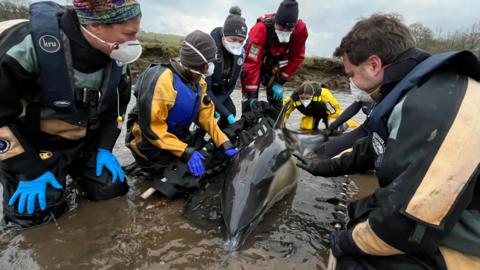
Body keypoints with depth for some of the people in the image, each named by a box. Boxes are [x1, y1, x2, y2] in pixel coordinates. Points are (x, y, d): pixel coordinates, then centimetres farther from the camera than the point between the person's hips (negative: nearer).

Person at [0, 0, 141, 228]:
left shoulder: (117, 57, -10)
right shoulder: (28, 44, -28)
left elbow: (118, 104, 5)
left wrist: (105, 148, -3)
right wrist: (30, 170, -17)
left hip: (86, 141, 5)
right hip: (33, 143, -4)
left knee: (111, 189, 0)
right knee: (36, 212, -8)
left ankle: (72, 169, 28)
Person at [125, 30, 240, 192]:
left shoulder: (198, 81, -1)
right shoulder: (160, 80, -29)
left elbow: (206, 116, -1)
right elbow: (152, 128, -27)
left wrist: (224, 143, -11)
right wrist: (185, 152, -30)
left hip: (178, 136, 7)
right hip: (149, 141, -7)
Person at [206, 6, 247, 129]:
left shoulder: (240, 53, -18)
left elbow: (232, 83, -10)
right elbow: (204, 88, -34)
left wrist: (216, 105, -21)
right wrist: (226, 114, -37)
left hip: (219, 88, 5)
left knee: (231, 111, -14)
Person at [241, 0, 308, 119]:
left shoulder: (301, 29, -26)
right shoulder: (261, 29, -36)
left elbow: (296, 58, -13)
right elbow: (252, 64, -35)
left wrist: (280, 82, -16)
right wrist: (252, 95, -35)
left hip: (274, 67, 3)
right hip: (253, 60, -3)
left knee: (276, 100, -1)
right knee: (249, 102, -10)